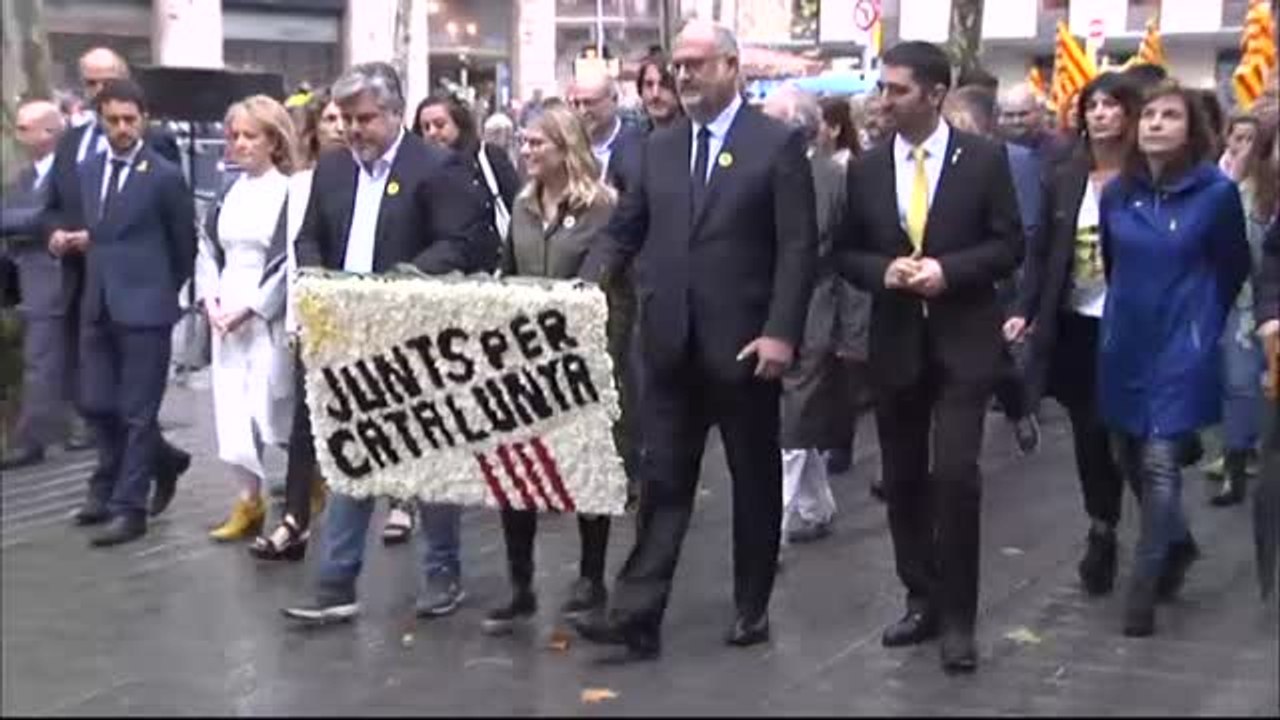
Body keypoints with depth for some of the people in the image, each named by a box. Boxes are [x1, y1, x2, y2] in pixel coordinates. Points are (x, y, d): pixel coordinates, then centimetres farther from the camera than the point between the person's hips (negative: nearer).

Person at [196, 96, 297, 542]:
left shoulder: (289, 192, -8)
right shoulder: (228, 194, 11)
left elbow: (290, 260, -13)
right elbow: (208, 250, 15)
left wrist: (251, 307, -15)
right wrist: (209, 300, 0)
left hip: (270, 314, -6)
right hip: (225, 314, 6)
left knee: (269, 406, -6)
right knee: (231, 408, 4)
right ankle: (248, 501, 12)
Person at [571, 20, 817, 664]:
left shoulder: (777, 144, -4)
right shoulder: (660, 147, 10)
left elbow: (798, 247, -9)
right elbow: (624, 230, 12)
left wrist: (781, 332, -17)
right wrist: (589, 283, -6)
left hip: (743, 343, -4)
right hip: (672, 343, 4)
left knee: (754, 482, 10)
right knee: (662, 482, 3)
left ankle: (752, 609, 24)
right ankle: (636, 617, 3)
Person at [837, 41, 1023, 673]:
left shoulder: (984, 159, -3)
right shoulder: (866, 169, 4)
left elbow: (1010, 245, -3)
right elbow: (848, 254, 8)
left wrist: (948, 270, -17)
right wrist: (883, 270, -13)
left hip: (963, 341, -3)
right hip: (895, 342, 4)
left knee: (955, 475, -12)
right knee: (902, 480, 9)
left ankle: (957, 616, 1)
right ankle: (921, 600, 24)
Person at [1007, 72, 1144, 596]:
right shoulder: (1063, 180, 6)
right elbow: (1041, 254, 6)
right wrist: (1024, 311, -4)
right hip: (1072, 324, 4)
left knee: (1105, 432, -3)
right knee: (1087, 433, 8)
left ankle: (1102, 534, 14)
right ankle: (1103, 533, 22)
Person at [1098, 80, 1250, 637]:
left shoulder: (1216, 192, -11)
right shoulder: (1117, 192, 0)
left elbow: (1234, 270, 3)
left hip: (1180, 349, -5)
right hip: (1125, 345, 5)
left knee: (1159, 462, -10)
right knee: (1132, 459, 14)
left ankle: (1144, 587, 0)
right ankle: (1176, 543, 39)